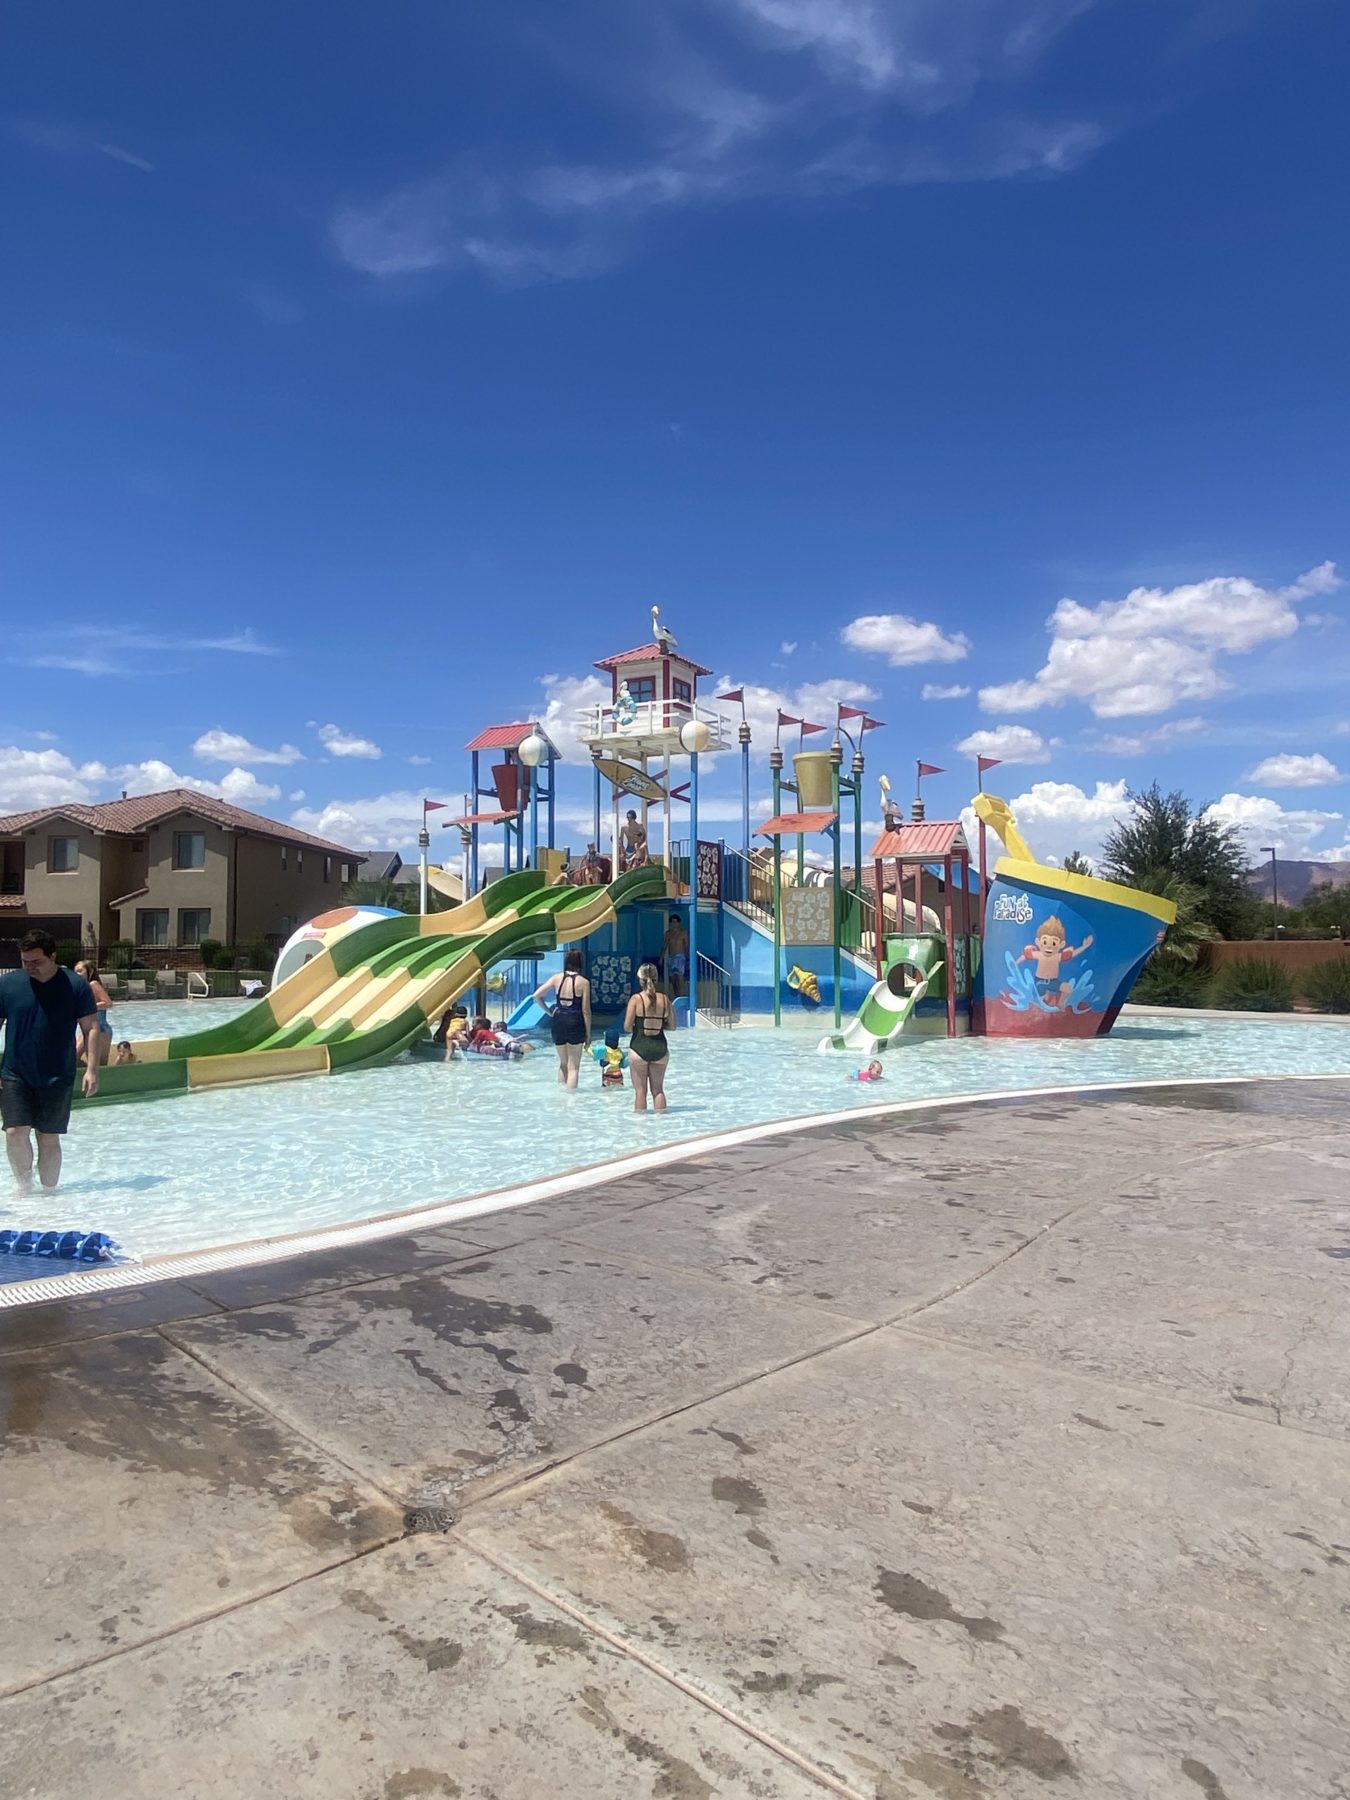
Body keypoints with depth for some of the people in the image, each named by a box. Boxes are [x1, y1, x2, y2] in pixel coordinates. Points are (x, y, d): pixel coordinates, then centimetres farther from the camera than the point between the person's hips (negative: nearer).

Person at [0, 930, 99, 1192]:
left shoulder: (76, 985, -4)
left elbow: (91, 1028, -3)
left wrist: (91, 1069, -10)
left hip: (58, 1078, -1)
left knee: (49, 1139, 5)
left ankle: (48, 1191, 20)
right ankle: (24, 1185, 15)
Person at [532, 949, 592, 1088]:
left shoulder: (556, 978, 2)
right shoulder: (583, 982, -7)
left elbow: (536, 995, -1)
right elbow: (585, 1011, -6)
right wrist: (588, 1033, 2)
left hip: (558, 1023, 4)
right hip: (575, 1024, -4)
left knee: (563, 1063, 22)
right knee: (573, 1067, 4)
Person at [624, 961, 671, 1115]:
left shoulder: (636, 999, -10)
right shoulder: (664, 999, -1)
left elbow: (627, 1027, -12)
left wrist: (637, 1028, 8)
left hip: (639, 1047, -3)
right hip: (660, 1048, 3)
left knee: (640, 1090, 8)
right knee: (658, 1089, 15)